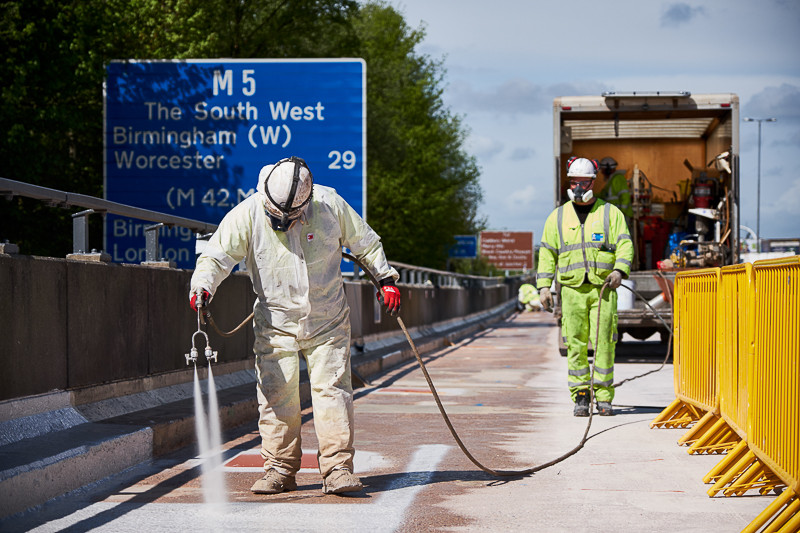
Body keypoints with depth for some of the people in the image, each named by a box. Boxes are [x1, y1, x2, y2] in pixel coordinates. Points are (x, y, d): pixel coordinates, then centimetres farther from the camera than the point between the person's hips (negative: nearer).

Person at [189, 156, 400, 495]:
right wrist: (202, 285, -29)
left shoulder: (330, 205, -9)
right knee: (277, 395, -2)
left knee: (332, 389, -5)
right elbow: (217, 255, -11)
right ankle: (279, 469, 8)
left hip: (328, 321, 0)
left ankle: (337, 469, -3)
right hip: (276, 323, 0)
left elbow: (365, 242, 7)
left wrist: (386, 279, 6)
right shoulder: (248, 214, -12)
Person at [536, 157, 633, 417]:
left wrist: (619, 270, -15)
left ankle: (604, 397, 1)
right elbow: (547, 253, 14)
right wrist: (544, 286, 4)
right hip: (572, 288, 1)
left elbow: (625, 244, 3)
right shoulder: (558, 217, 14)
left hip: (603, 288, -1)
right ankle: (580, 397, 5)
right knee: (576, 345, -1)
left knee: (604, 344, -5)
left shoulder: (610, 213, 9)